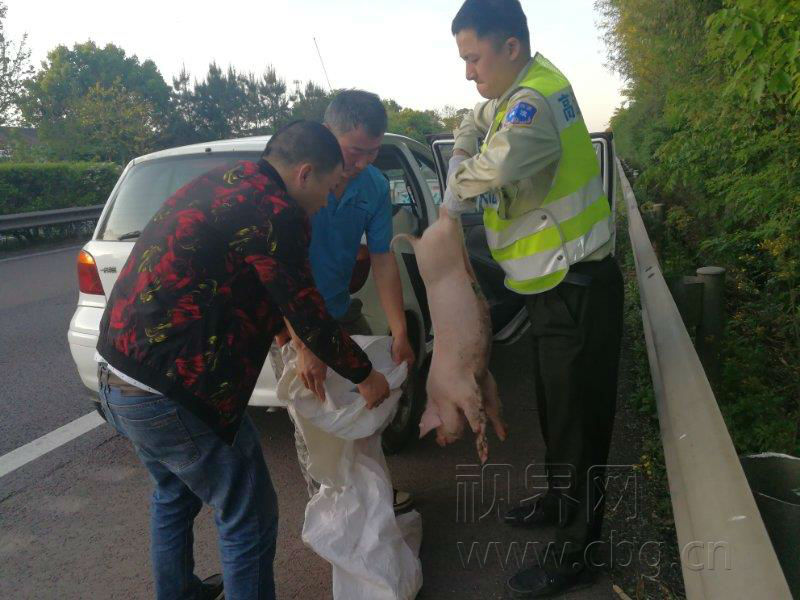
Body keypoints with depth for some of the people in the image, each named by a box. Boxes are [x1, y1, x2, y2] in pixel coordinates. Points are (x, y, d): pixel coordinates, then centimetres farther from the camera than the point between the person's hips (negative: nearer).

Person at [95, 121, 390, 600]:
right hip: (172, 393, -10)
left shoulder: (218, 184, 11)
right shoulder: (273, 212, -17)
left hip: (117, 376, 10)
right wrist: (365, 376, 4)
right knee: (250, 519, 7)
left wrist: (279, 326, 29)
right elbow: (309, 315, -11)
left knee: (175, 495, 30)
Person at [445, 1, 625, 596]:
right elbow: (476, 123, 25)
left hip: (578, 290, -10)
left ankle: (576, 552, 21)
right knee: (554, 407, 23)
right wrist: (461, 163, 2)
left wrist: (460, 186, -22)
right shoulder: (523, 90, 7)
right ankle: (560, 499, 45)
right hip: (555, 287, 10)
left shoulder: (535, 98, -24)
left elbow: (502, 162, -45)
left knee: (578, 418, 3)